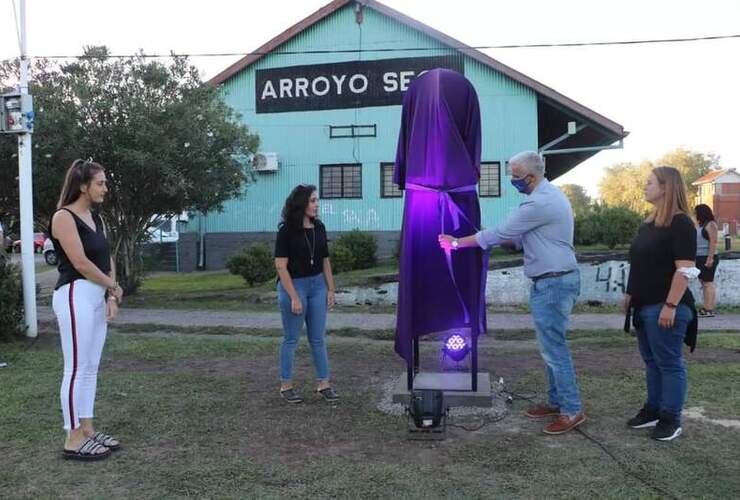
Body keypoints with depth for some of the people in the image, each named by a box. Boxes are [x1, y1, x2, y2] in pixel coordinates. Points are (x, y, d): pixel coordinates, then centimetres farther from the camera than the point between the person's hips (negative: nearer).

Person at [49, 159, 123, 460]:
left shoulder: (96, 218, 15)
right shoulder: (64, 217, -10)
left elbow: (107, 258, 13)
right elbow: (81, 263, -16)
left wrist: (110, 296, 2)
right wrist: (115, 287, -5)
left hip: (97, 297, 8)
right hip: (75, 296, -8)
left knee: (91, 368, 12)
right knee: (76, 369, -4)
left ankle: (87, 431, 20)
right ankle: (74, 439, 4)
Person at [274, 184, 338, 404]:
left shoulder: (319, 228, 4)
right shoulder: (287, 230, -12)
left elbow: (325, 261, 10)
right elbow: (281, 266, -14)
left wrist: (331, 289, 7)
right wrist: (294, 297, -17)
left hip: (317, 285, 5)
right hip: (293, 286, -5)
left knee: (318, 338, 9)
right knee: (291, 339, 6)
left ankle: (324, 384, 18)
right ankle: (286, 386, 19)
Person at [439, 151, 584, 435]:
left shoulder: (539, 203, -20)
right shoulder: (551, 195, 14)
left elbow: (499, 233, -16)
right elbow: (524, 238, 19)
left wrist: (457, 242, -7)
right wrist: (502, 241, 7)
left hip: (552, 283, -10)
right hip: (554, 281, 10)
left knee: (553, 347, -4)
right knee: (552, 345, 15)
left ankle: (572, 410, 5)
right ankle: (556, 401, 25)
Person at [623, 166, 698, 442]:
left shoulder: (680, 223, -13)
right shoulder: (648, 223, 13)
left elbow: (685, 270, -19)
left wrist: (671, 305, -22)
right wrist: (630, 294, 17)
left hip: (664, 307, -9)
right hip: (645, 306, 9)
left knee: (669, 363, 1)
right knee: (651, 362, 16)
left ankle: (671, 418, 11)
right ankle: (653, 409, 27)